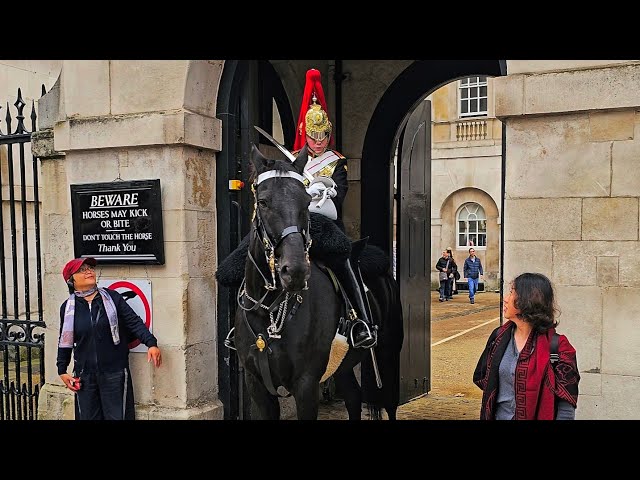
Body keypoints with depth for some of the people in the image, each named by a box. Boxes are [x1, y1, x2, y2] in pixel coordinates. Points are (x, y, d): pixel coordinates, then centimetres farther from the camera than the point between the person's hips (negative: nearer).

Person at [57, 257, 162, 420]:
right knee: (87, 416, 11)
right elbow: (65, 341, 12)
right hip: (85, 376, 2)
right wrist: (62, 371, 12)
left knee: (117, 415, 3)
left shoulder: (112, 297, -3)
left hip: (115, 373, -2)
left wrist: (151, 343, -18)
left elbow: (134, 322, -5)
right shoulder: (68, 307, 3)